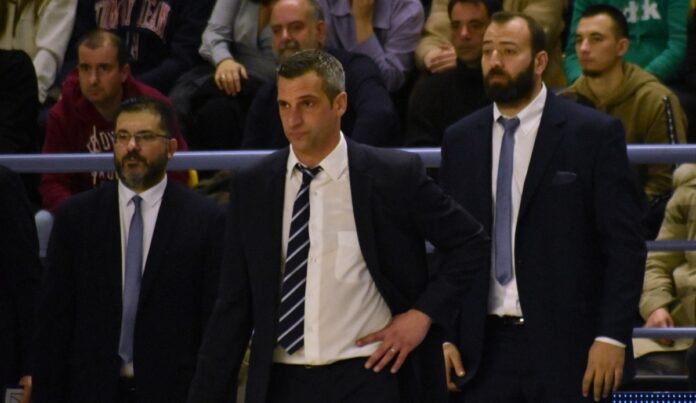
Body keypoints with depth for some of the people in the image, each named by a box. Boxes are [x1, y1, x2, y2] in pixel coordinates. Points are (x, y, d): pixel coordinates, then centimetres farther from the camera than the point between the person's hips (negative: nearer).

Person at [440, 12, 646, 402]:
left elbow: (625, 246, -4)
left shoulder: (595, 133, -2)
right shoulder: (460, 140, 10)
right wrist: (444, 337, 5)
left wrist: (612, 337, -12)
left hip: (568, 345, -4)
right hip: (487, 347, 4)